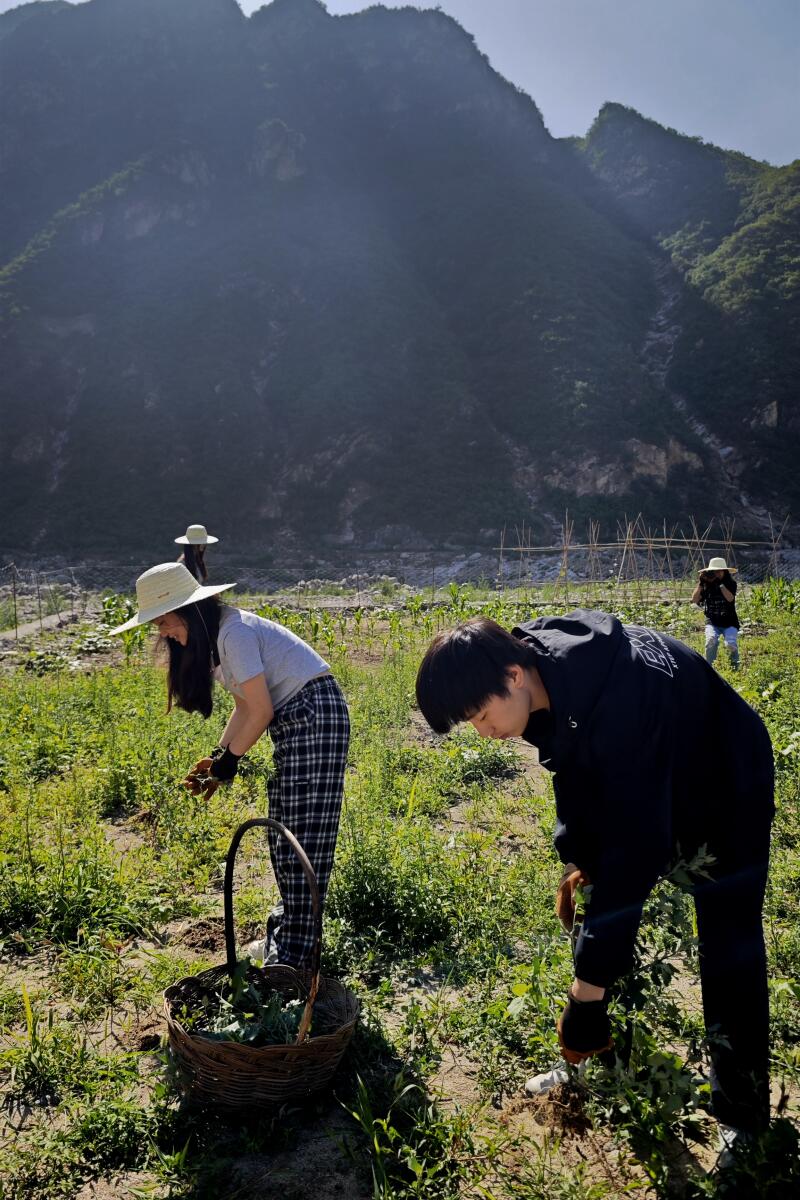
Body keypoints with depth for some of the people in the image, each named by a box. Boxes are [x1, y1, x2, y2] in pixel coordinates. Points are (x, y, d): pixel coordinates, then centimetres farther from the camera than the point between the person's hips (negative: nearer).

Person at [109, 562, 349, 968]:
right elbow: (244, 707, 13)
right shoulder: (213, 638, 11)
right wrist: (217, 755, 3)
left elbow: (261, 712, -19)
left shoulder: (235, 632, -20)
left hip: (315, 713, -10)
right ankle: (286, 931, 25)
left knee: (302, 832, -7)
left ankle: (292, 956, 0)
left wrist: (229, 760, -8)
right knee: (283, 831, 14)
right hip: (293, 719, 10)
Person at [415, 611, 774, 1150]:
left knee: (729, 961, -4)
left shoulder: (623, 700, -43)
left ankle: (744, 1120, 15)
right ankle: (602, 1062, 27)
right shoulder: (549, 681, -18)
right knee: (603, 920, 8)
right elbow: (574, 769, 2)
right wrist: (575, 858, -5)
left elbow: (633, 843, -41)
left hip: (725, 795, -7)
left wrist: (587, 994, -38)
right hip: (632, 789, 7)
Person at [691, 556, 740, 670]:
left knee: (731, 643, -25)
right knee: (711, 641, -30)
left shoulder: (731, 583, -3)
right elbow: (694, 600, -9)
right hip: (712, 622, 1)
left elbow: (730, 598, -23)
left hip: (729, 622, -1)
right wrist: (700, 583, -15)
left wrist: (720, 583, -24)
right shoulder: (707, 584, 1)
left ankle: (735, 665, 10)